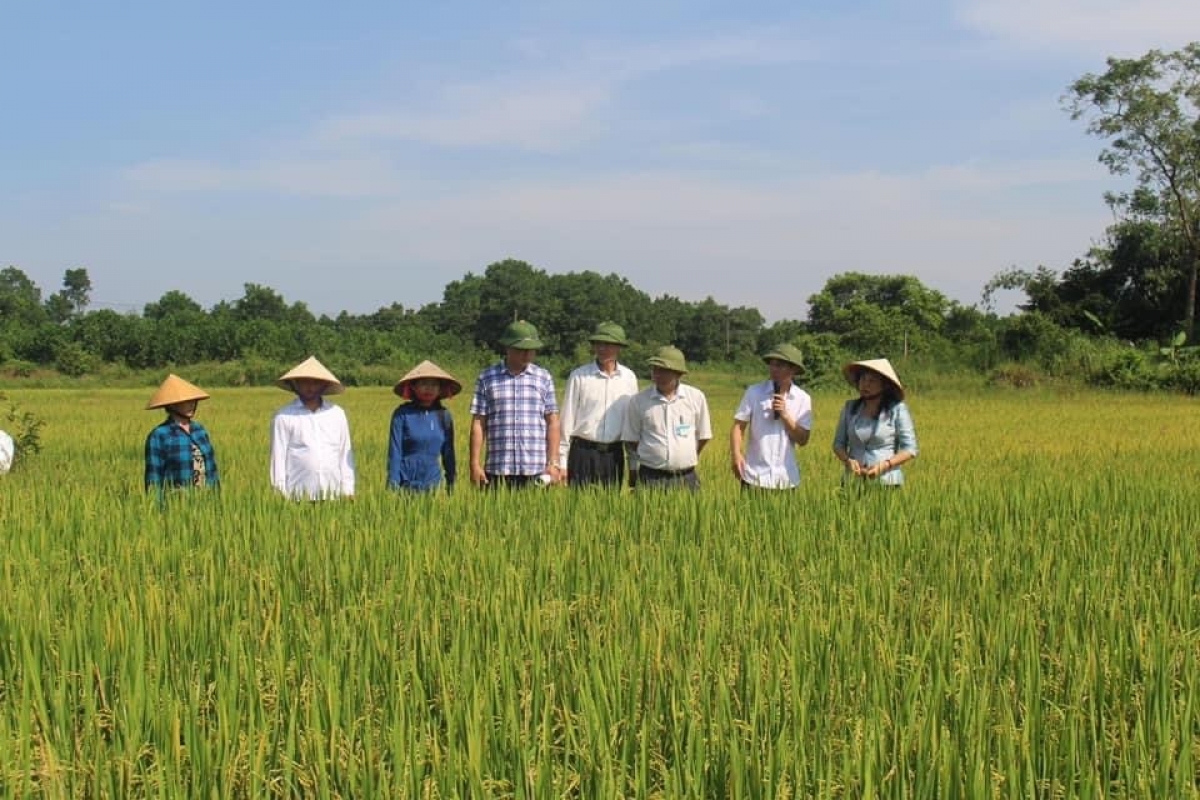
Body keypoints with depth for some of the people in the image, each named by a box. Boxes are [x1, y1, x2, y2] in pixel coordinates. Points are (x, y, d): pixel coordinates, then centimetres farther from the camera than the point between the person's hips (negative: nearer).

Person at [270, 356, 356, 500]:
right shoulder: (284, 417, 1)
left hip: (333, 494, 3)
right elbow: (278, 458, 0)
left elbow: (345, 454, 13)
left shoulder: (337, 414, 10)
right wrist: (281, 497, -5)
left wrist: (348, 491, 7)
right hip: (298, 496, -2)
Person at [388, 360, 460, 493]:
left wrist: (451, 485, 13)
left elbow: (448, 452, 12)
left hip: (433, 484, 3)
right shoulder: (402, 414, -4)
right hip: (406, 485, -3)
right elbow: (395, 451, -4)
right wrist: (393, 485, -8)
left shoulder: (444, 415, 5)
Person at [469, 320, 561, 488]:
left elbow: (552, 423, 8)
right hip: (498, 469, -1)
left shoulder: (544, 378, 8)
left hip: (536, 470, 1)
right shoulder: (487, 378, 5)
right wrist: (475, 464, -1)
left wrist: (553, 463, 1)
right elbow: (478, 423, 4)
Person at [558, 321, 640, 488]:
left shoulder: (629, 377, 6)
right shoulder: (578, 376, -2)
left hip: (614, 455, 2)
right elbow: (567, 420, 1)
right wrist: (561, 462, -1)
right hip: (583, 453, -2)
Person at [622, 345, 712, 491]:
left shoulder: (696, 397, 2)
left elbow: (703, 436, 14)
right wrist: (633, 475, 10)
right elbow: (631, 440, 8)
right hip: (650, 479, -1)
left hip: (686, 479, 1)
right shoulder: (638, 401, 0)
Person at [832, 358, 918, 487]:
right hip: (853, 482, 3)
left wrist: (884, 465, -17)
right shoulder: (850, 407, 6)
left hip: (887, 483, -3)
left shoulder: (897, 409, -5)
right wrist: (847, 460, -9)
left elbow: (910, 450, -3)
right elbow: (838, 443, 11)